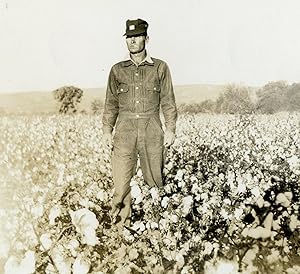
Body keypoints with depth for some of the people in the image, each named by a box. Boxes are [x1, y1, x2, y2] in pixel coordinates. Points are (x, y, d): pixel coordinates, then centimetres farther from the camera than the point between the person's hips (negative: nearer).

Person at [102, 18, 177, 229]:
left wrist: (170, 129, -3)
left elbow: (168, 102, 7)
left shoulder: (160, 67, 9)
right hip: (125, 128, 1)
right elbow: (111, 103, 15)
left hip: (151, 129, -1)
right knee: (121, 179, -6)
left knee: (154, 179, 3)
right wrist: (107, 130, 6)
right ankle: (122, 223, 3)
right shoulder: (117, 70, 14)